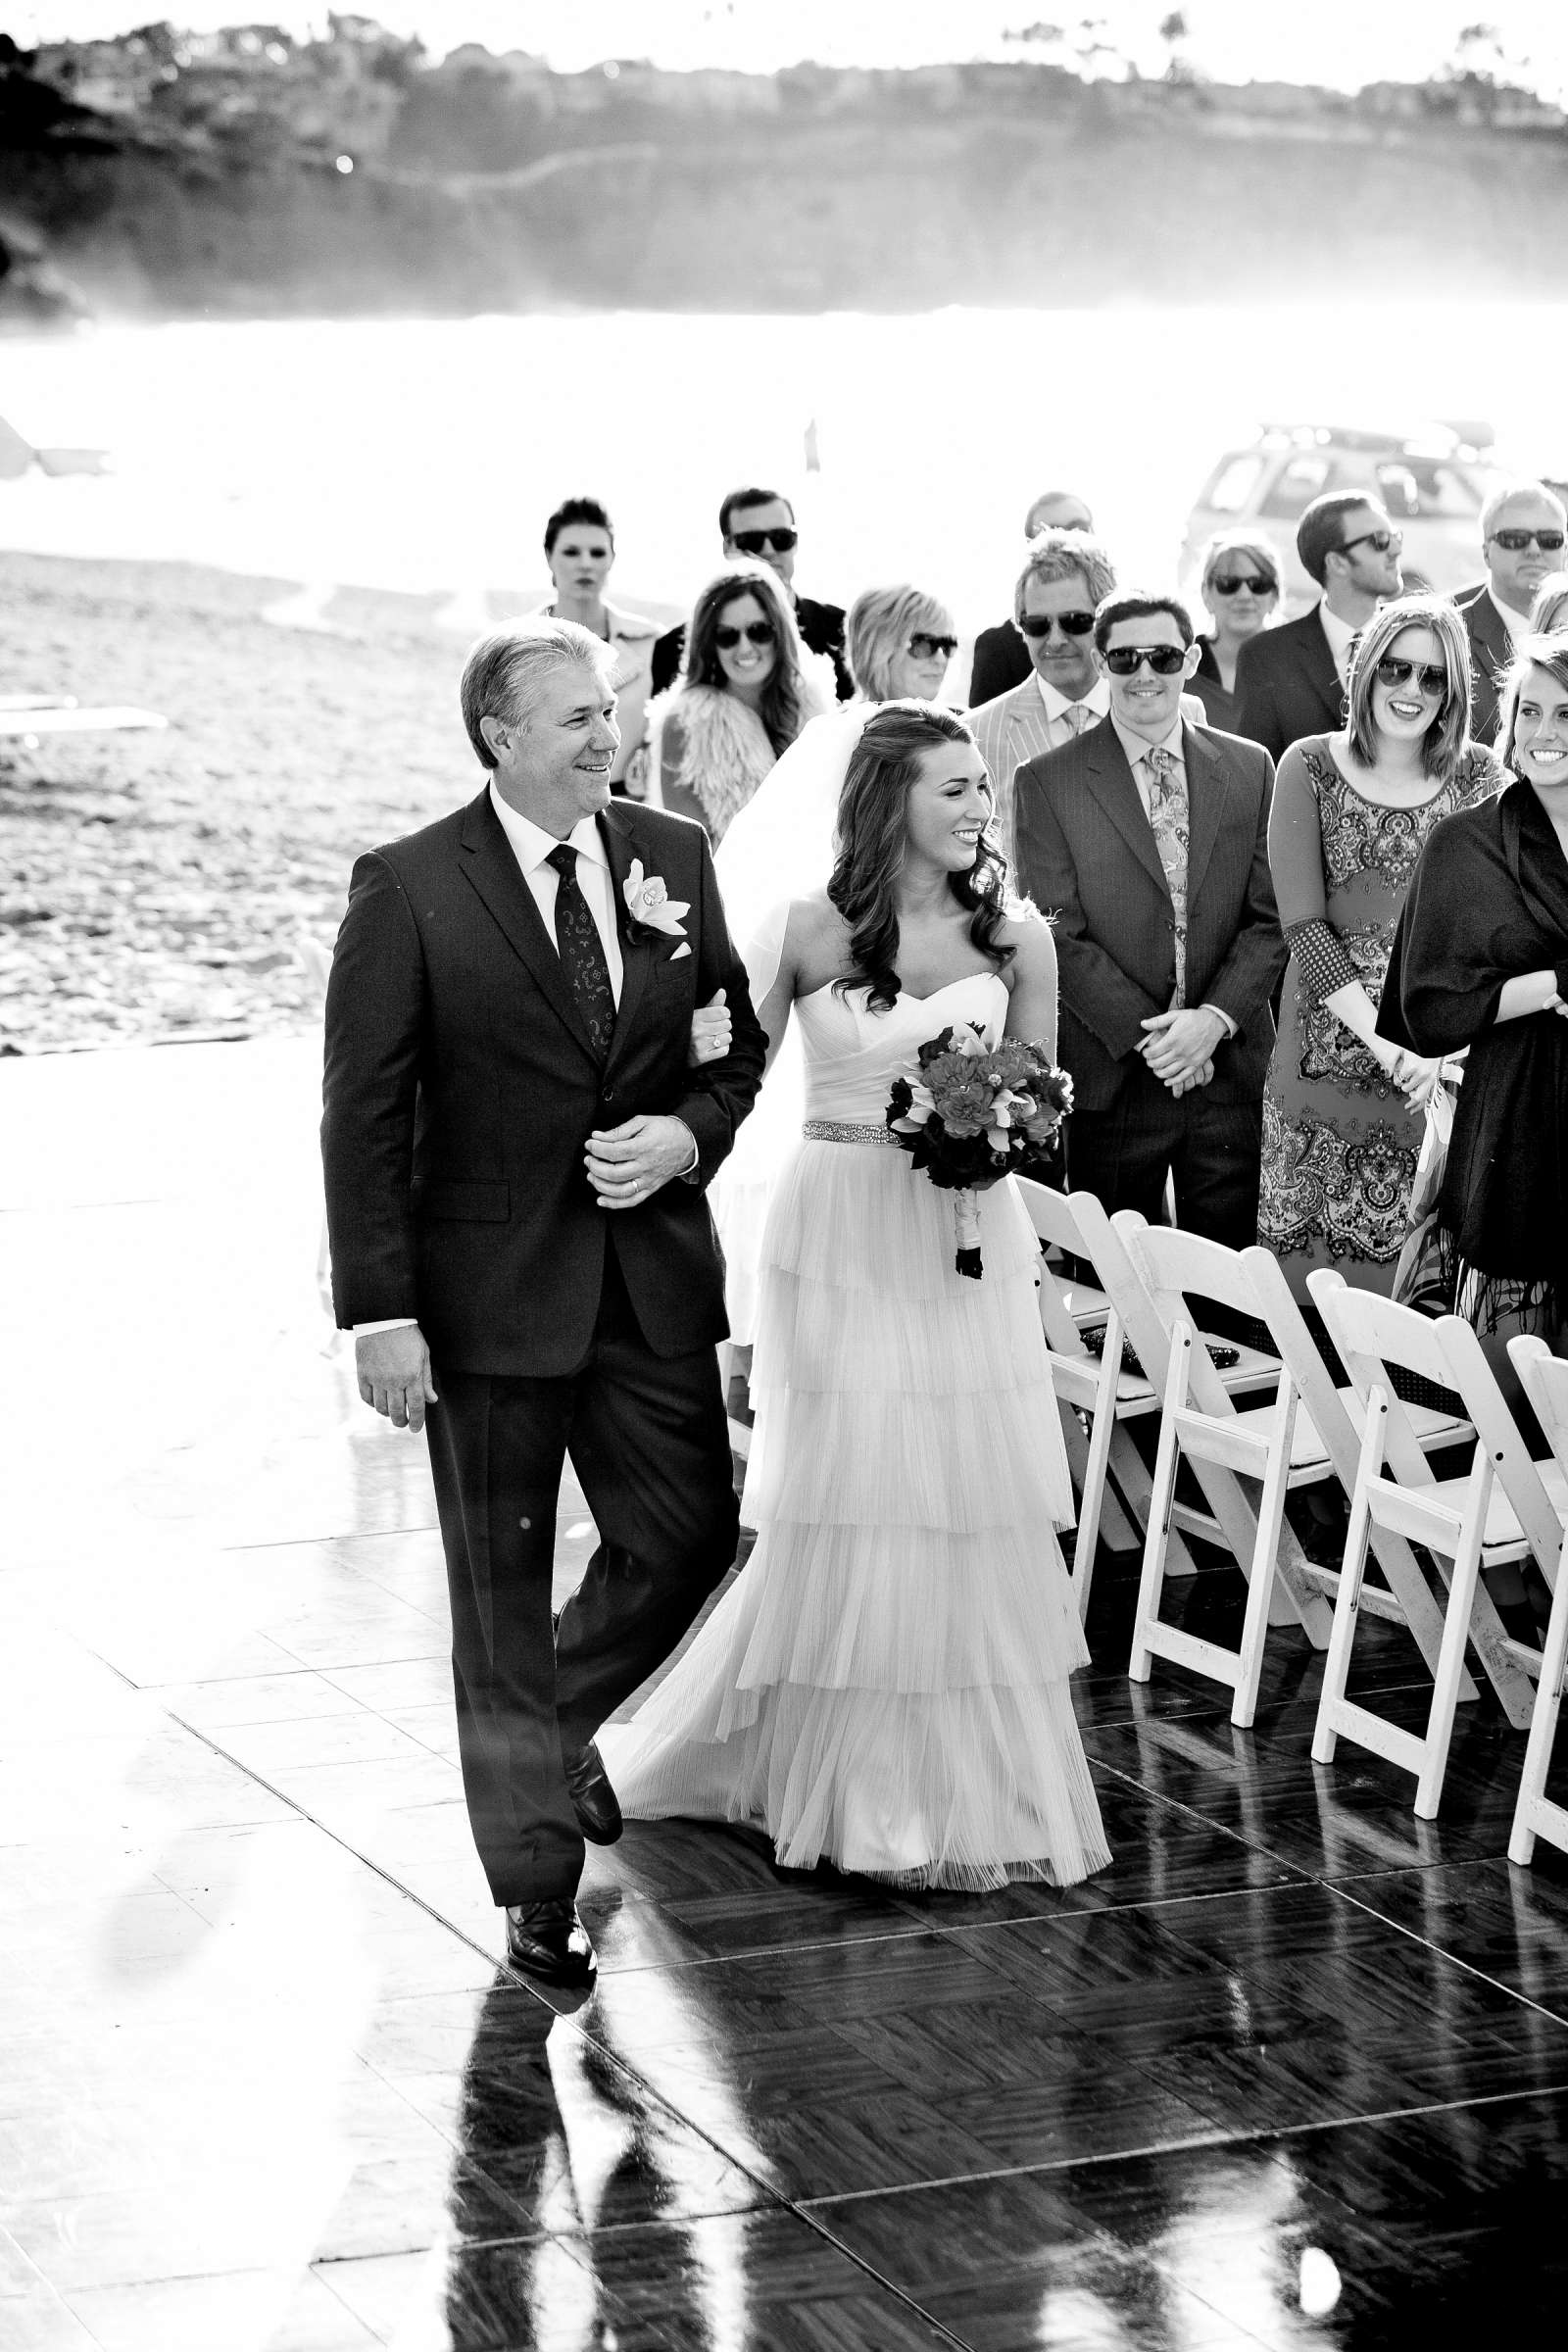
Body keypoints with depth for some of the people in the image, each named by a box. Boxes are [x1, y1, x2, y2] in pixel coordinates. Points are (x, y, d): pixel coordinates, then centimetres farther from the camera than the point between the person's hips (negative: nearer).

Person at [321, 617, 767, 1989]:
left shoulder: (673, 858, 4)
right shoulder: (410, 888, -9)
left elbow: (742, 1037, 14)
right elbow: (364, 1115, -9)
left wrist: (691, 1130, -8)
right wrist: (381, 1313, -13)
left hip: (652, 1271, 4)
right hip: (489, 1289, -4)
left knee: (688, 1539, 5)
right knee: (504, 1590, 5)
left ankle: (552, 1721, 35)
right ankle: (539, 1885, 16)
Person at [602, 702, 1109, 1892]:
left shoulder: (1017, 938, 4)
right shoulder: (811, 931, -3)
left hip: (970, 1242, 2)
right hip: (840, 1237, -2)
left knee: (971, 1511, 3)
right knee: (843, 1507, 2)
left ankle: (973, 1784, 17)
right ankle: (857, 1790, 18)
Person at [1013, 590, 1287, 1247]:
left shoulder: (1249, 768, 8)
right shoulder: (1049, 783, -1)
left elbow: (1271, 918, 4)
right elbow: (1059, 935, -6)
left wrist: (1215, 1018, -11)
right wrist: (1149, 1036, -14)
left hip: (1230, 1065, 2)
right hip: (1112, 1078, -2)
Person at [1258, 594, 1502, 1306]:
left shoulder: (1477, 776, 6)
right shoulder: (1310, 767, 1)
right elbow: (1302, 924, -5)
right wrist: (1383, 1038, -14)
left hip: (1441, 1056, 1)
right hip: (1328, 1050, -1)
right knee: (1312, 1246, 0)